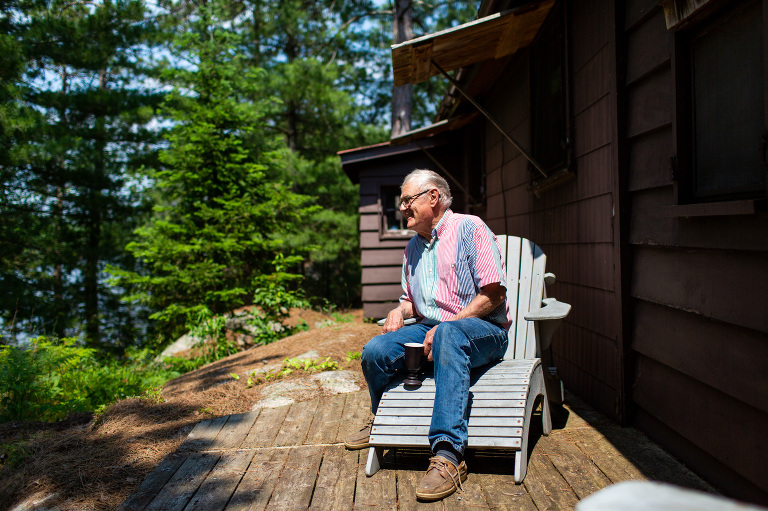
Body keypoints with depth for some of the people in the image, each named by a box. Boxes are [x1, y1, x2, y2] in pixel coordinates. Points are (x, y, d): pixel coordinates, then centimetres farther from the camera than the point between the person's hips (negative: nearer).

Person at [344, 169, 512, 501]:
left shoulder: (469, 228, -6)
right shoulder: (413, 247, 19)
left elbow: (494, 293, -14)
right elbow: (412, 299, 29)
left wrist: (445, 326, -19)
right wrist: (400, 310, 4)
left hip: (483, 330, -6)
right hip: (431, 328, 7)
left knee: (449, 335, -41)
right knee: (374, 352, -17)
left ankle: (448, 454, -46)